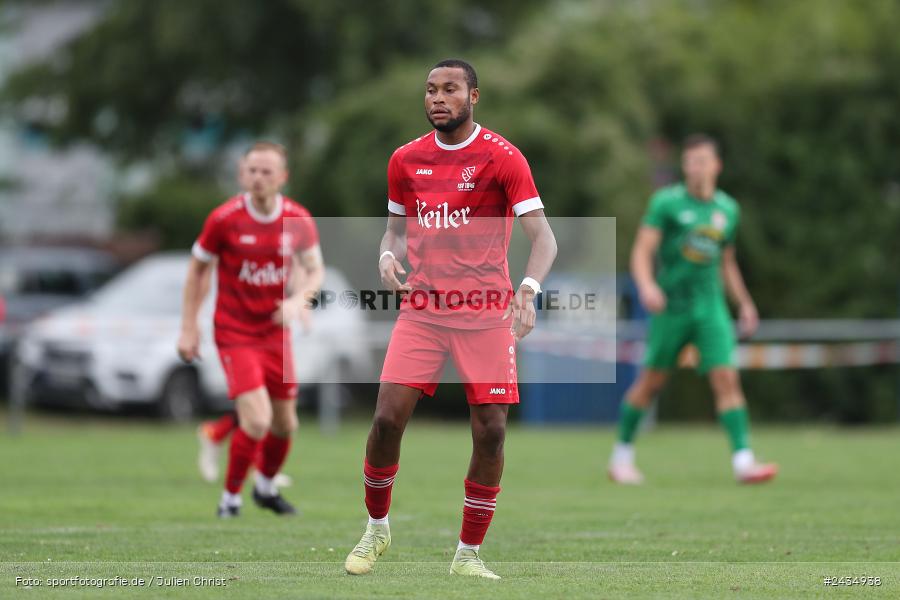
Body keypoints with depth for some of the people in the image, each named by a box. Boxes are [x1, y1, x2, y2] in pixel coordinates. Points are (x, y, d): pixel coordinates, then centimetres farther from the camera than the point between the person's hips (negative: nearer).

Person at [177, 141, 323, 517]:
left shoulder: (298, 220, -6)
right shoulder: (224, 219, -14)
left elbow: (315, 270, 6)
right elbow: (198, 268, 0)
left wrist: (298, 300, -16)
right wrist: (188, 327, -1)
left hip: (276, 332, 4)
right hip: (235, 333, -4)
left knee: (285, 425, 11)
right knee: (257, 420, -18)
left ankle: (266, 487, 40)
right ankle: (230, 497, 3)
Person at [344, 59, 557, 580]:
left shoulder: (502, 157, -7)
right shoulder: (406, 160, 7)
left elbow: (542, 235, -12)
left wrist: (529, 289, -30)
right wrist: (389, 256, -4)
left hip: (486, 314, -3)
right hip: (422, 311, 3)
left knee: (491, 430, -6)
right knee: (388, 418, -8)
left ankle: (469, 554, 8)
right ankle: (377, 530, 16)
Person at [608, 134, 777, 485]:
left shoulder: (728, 209, 11)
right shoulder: (666, 202, -4)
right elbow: (642, 252, -9)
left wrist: (745, 304, 19)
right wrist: (646, 286, -27)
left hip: (711, 308, 3)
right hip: (671, 308, -3)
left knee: (727, 379, -11)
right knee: (651, 382, 5)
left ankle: (743, 461, -17)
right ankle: (622, 455, 21)